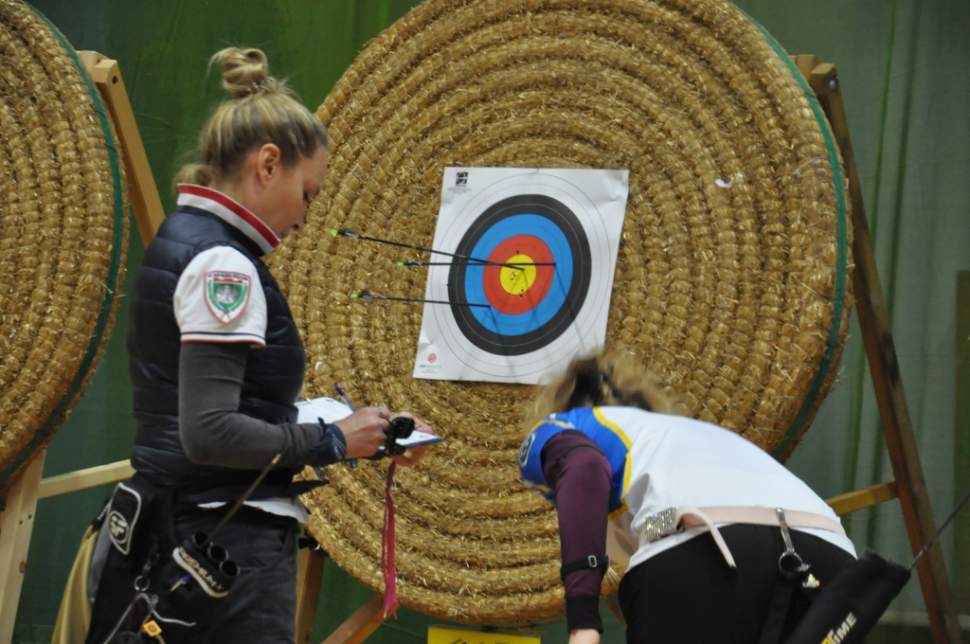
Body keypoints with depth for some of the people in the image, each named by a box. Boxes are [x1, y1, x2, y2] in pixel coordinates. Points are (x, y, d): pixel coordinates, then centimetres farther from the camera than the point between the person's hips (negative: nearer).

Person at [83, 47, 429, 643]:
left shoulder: (180, 241, 14)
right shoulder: (221, 264, -15)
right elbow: (209, 433, -23)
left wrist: (364, 434, 9)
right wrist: (331, 441, -12)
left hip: (178, 538, 10)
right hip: (227, 547, -10)